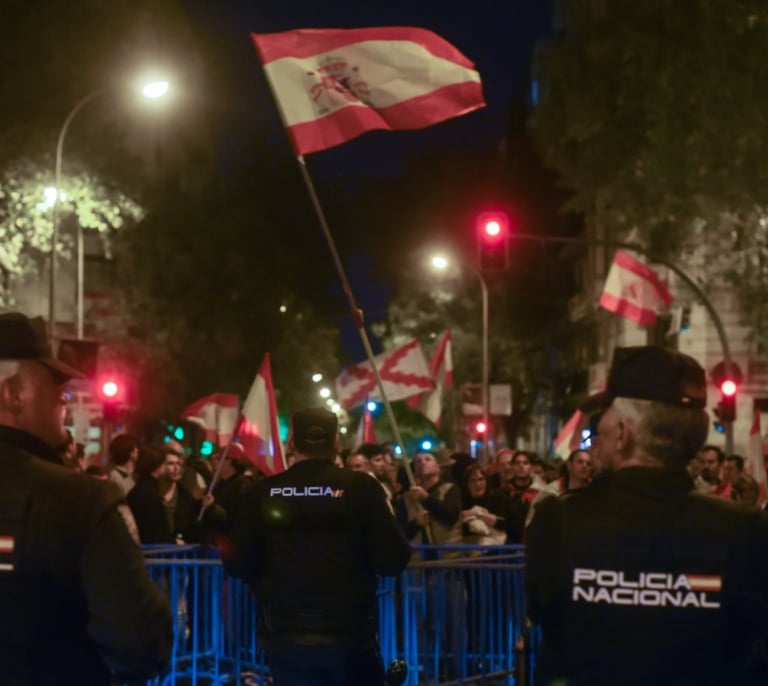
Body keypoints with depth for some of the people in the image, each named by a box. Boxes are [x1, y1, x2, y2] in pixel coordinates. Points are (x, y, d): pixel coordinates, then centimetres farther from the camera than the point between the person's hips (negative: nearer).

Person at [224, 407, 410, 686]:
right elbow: (392, 561, -9)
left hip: (285, 636, 2)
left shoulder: (264, 492, -3)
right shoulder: (362, 488, -8)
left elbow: (238, 565, -1)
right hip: (349, 635, -1)